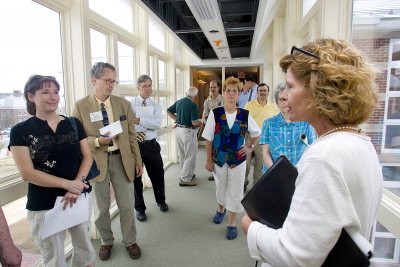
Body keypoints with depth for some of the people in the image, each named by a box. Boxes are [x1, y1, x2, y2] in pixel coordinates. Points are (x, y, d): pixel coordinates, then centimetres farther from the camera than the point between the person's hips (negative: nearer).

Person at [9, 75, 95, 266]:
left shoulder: (73, 124, 3)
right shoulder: (20, 131, -6)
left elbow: (87, 156, 1)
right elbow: (27, 173, -12)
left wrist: (78, 183, -15)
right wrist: (67, 184, -19)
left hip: (80, 196, 3)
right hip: (44, 205, -2)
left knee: (85, 249, 18)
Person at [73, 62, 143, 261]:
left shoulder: (124, 104, 2)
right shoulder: (81, 106, -5)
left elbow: (131, 135, 5)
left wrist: (137, 160, 5)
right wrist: (97, 141, -21)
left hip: (122, 159, 2)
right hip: (96, 161, -1)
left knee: (127, 205, 11)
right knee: (102, 207, 15)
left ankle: (130, 241, 33)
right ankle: (106, 241, 39)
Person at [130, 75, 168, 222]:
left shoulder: (156, 105, 4)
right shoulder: (130, 104, -1)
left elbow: (157, 123, -12)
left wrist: (138, 120, -19)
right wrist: (133, 133, -24)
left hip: (151, 144, 2)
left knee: (158, 174, 13)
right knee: (135, 176, 10)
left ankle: (161, 201, 42)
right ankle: (139, 208, 31)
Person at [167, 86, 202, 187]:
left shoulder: (178, 102, 5)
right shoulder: (193, 105, -17)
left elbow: (169, 111, 12)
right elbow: (194, 122, -21)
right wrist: (200, 122, 0)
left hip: (179, 129, 8)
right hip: (188, 131, -8)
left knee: (182, 155, 18)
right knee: (190, 156, 2)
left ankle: (187, 173, 33)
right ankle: (185, 179, 4)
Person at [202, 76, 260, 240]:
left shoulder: (245, 115, -5)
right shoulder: (215, 113, -8)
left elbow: (257, 133, 12)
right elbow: (208, 139, -4)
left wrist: (251, 147, 2)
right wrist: (209, 160, -4)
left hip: (237, 160, 0)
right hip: (219, 159, 0)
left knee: (235, 192, 7)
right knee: (220, 188, 19)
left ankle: (232, 223, 25)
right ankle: (221, 209, 49)